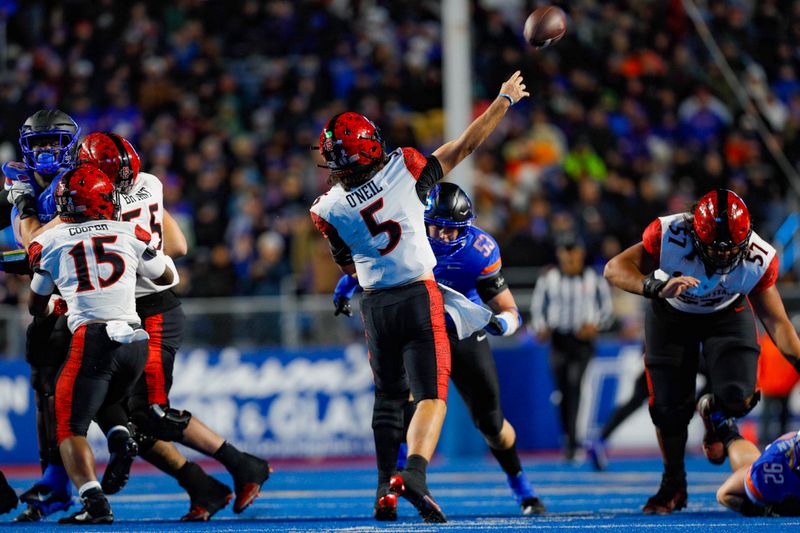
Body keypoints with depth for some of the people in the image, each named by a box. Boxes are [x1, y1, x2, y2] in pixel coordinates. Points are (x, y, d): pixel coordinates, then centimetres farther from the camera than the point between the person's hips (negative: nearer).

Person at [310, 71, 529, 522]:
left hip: (375, 304, 3)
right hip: (419, 297, -3)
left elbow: (350, 267, 9)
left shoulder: (329, 209, -5)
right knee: (430, 395, -4)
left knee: (389, 397, 18)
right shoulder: (404, 168, -10)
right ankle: (414, 474, -27)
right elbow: (464, 147, 1)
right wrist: (505, 100, 13)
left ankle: (386, 490, 19)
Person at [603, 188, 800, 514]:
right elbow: (615, 268, -38)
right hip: (671, 314, 0)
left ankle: (716, 414, 19)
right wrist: (657, 288, -55)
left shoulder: (758, 259, -30)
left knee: (737, 397, -21)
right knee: (669, 407, -5)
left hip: (727, 315, 0)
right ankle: (673, 484, 23)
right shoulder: (670, 236, -37)